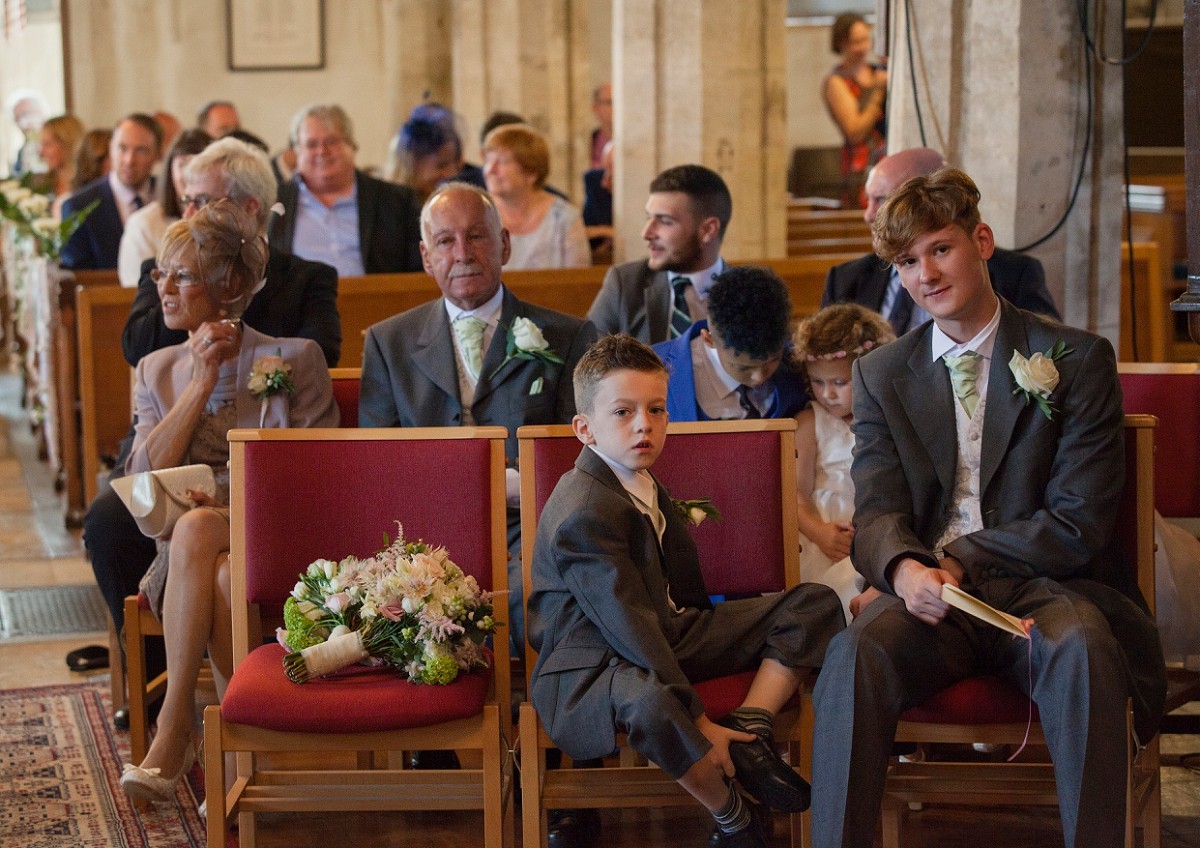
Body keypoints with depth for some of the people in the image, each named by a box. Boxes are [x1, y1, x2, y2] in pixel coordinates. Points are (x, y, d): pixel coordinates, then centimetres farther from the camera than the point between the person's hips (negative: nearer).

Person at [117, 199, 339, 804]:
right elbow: (145, 479, 3)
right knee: (224, 580, -35)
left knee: (193, 531, -36)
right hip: (188, 552, 2)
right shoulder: (157, 371, 19)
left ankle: (175, 726, -33)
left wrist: (236, 505, -13)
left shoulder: (295, 360, 7)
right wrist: (203, 381, -2)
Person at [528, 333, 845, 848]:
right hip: (590, 666, -10)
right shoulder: (585, 511, -21)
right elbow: (629, 625, -26)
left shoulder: (647, 488, 11)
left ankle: (748, 733, -13)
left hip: (664, 632, 10)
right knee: (648, 702, -47)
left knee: (814, 605, 7)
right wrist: (696, 721, -27)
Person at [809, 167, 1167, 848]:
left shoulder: (1077, 360, 3)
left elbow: (1079, 523, -4)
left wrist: (958, 560, -13)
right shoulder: (883, 375, 13)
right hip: (933, 592, 2)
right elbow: (877, 514, 3)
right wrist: (905, 568, -22)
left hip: (1044, 588, -2)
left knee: (1081, 646, -37)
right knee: (856, 652, -31)